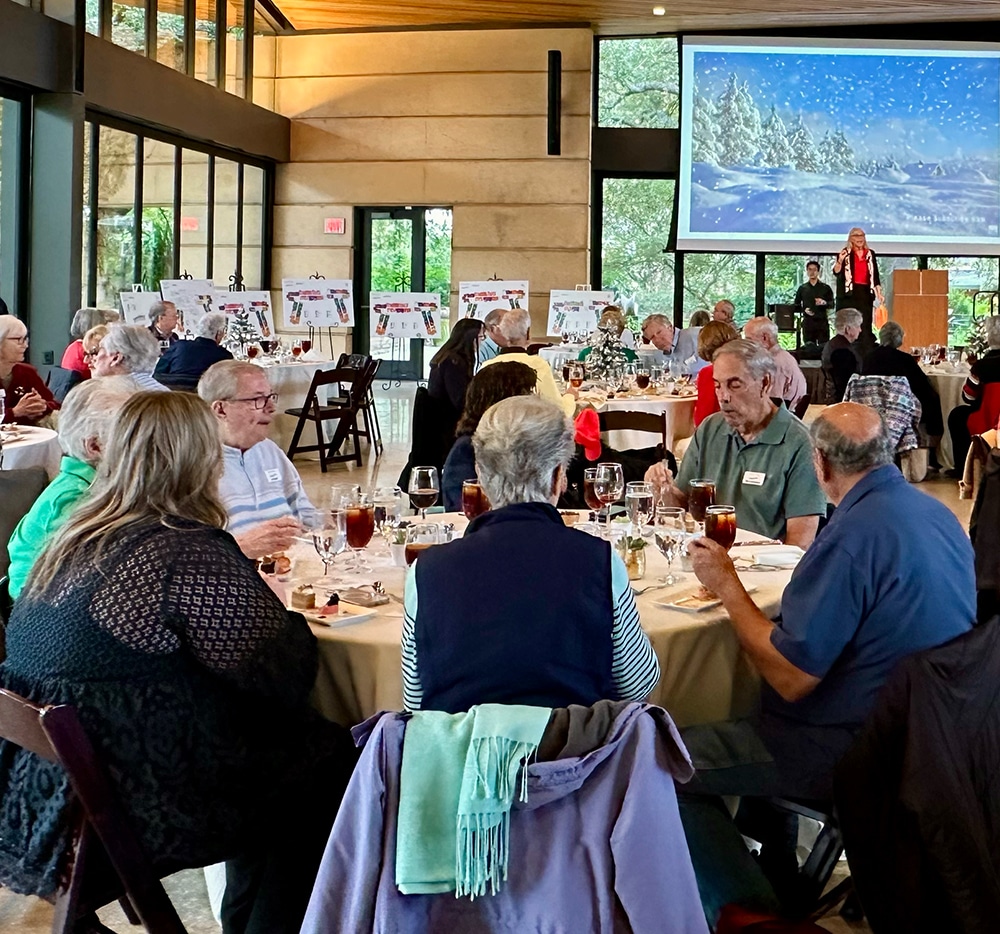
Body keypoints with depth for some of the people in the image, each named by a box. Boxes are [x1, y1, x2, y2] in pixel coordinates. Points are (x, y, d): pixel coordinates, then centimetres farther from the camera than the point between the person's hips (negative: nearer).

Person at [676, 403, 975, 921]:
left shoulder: (853, 535, -26)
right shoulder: (936, 513, 2)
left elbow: (791, 678, -24)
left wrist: (726, 584, -14)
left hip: (857, 749, -10)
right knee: (758, 719, 32)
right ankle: (777, 881, 38)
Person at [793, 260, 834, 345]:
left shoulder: (825, 288, 9)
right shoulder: (802, 288, 12)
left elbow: (832, 304, 5)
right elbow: (796, 305, 12)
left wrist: (824, 303, -17)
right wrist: (804, 310, -7)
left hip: (822, 321, -1)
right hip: (808, 322, 1)